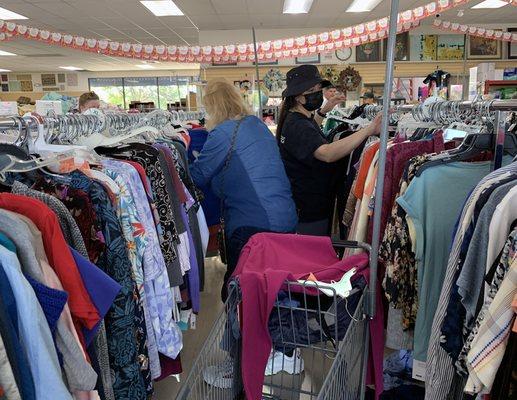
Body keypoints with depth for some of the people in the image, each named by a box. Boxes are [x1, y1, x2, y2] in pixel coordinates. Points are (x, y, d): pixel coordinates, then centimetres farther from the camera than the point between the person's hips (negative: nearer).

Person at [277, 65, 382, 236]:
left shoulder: (293, 119, 9)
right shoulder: (297, 125, -24)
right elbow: (327, 153, -42)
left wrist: (322, 111, 23)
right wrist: (369, 130, -45)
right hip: (308, 212, -10)